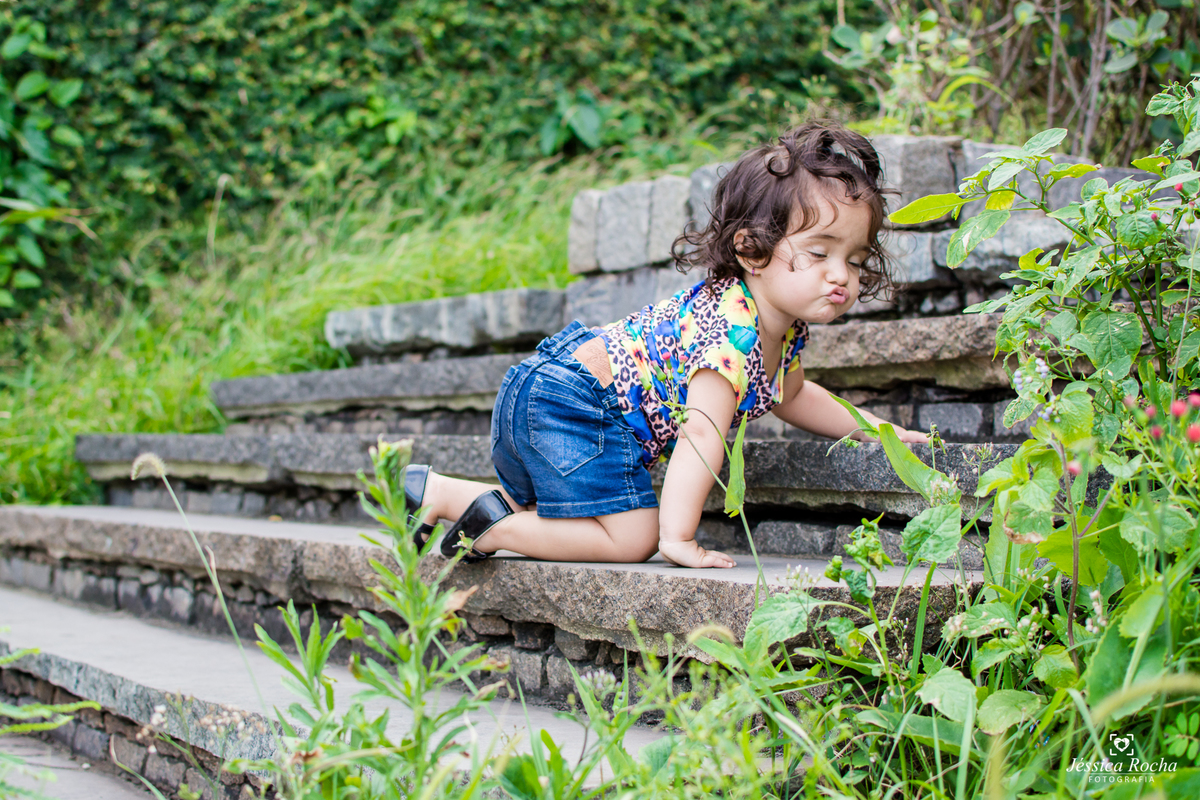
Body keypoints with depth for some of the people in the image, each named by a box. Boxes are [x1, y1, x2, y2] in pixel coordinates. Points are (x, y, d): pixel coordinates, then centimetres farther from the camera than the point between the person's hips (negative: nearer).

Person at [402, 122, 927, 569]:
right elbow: (701, 432, -33)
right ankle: (494, 528, -8)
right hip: (566, 403, -10)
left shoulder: (785, 327, 4)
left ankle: (435, 491, 27)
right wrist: (678, 539, -34)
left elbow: (791, 395, 24)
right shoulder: (734, 328, -27)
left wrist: (876, 429, 20)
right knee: (632, 537, -18)